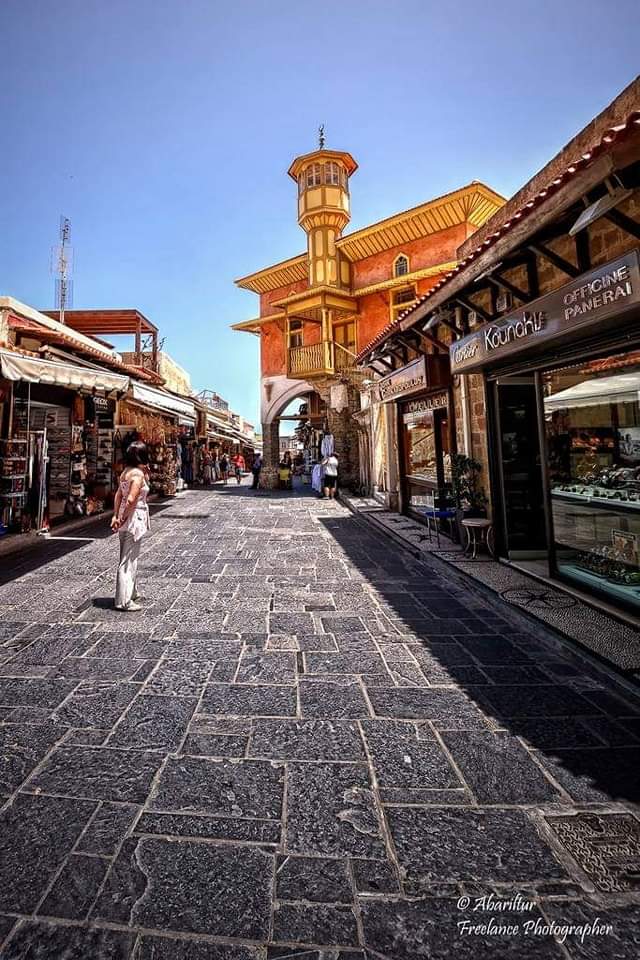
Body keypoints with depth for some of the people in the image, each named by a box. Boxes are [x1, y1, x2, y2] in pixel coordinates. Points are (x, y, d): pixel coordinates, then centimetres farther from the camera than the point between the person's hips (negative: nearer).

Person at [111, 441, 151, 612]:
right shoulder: (138, 473, -17)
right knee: (128, 559, -3)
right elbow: (131, 500, -23)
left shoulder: (126, 471, 10)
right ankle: (124, 601, 4)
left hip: (126, 519, 9)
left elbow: (118, 495, 10)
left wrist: (116, 516, 8)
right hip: (135, 518, -9)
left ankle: (132, 592, 36)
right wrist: (123, 519, -14)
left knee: (130, 557, 21)